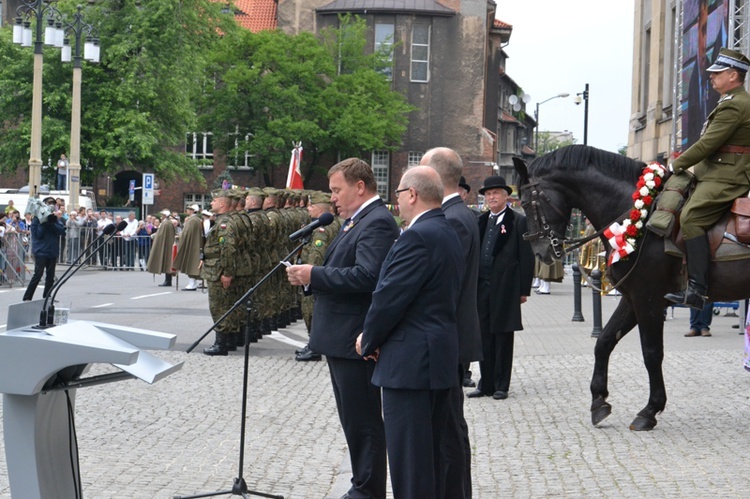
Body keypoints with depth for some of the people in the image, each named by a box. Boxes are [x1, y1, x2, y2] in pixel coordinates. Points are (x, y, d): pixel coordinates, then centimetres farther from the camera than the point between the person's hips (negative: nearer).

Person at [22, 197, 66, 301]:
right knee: (38, 274, -12)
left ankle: (46, 297, 16)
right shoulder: (37, 218, -2)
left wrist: (51, 223, -16)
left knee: (50, 276, 8)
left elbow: (62, 231, -5)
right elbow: (38, 234, -11)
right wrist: (44, 223, -19)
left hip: (53, 251, 6)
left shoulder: (55, 218, 11)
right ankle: (27, 298, -8)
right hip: (41, 251, -5)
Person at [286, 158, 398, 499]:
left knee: (362, 422, -2)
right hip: (341, 338, 11)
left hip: (355, 340, -11)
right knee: (354, 420, 17)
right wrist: (311, 277, 0)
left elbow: (366, 276, -27)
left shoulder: (377, 223, -15)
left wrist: (315, 275, -20)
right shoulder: (355, 221, 17)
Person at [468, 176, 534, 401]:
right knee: (484, 337, 8)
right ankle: (486, 384, 16)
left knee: (503, 338, 2)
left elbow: (526, 258, -4)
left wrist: (524, 289, -8)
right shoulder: (480, 221, 13)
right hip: (481, 287, 5)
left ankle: (501, 386, 9)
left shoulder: (518, 222, -2)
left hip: (505, 289, -5)